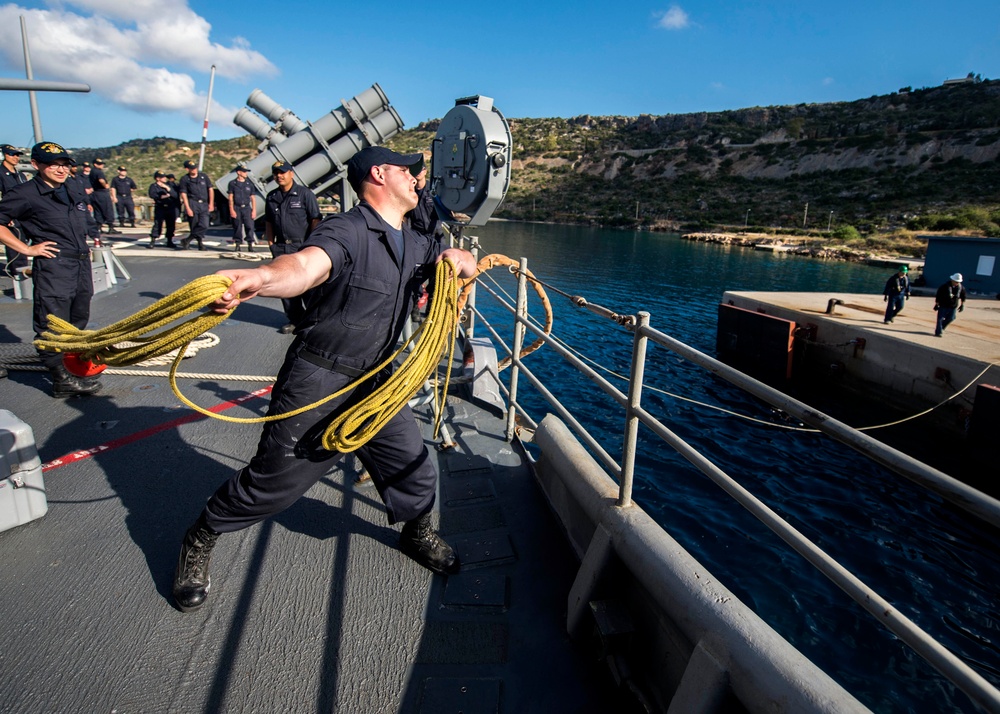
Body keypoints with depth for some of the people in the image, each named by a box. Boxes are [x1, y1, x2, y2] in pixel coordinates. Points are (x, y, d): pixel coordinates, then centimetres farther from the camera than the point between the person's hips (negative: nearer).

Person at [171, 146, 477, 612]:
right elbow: (305, 265, -36)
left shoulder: (415, 245, 12)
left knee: (412, 468, 11)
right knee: (273, 481, 4)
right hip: (318, 383, -7)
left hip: (376, 383, 7)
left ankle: (417, 533, 42)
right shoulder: (347, 231, -16)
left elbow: (469, 266, 21)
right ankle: (198, 542, 31)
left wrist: (456, 256, -4)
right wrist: (259, 277, -59)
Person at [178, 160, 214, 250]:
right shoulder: (184, 180, 2)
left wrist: (211, 203, 6)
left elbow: (210, 189, 13)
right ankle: (200, 243, 9)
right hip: (192, 204, -2)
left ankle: (187, 240, -4)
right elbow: (183, 194, -1)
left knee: (204, 226, -13)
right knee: (194, 226, -3)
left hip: (204, 205, 2)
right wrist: (188, 208, -10)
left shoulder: (204, 176, 10)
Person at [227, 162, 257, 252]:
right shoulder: (232, 183, 4)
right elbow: (230, 198, 2)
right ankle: (238, 244, 12)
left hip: (246, 208, 1)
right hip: (236, 208, -1)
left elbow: (252, 198, 9)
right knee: (237, 227, 3)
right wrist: (232, 210, -5)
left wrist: (254, 210, 1)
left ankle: (250, 244, -4)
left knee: (249, 226, -9)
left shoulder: (249, 184, 9)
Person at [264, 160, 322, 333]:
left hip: (302, 247, -5)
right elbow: (268, 222, 18)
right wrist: (271, 243, 10)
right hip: (281, 248, 6)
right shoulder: (272, 197, 12)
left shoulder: (305, 194, -5)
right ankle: (294, 319, 17)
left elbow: (315, 220, -7)